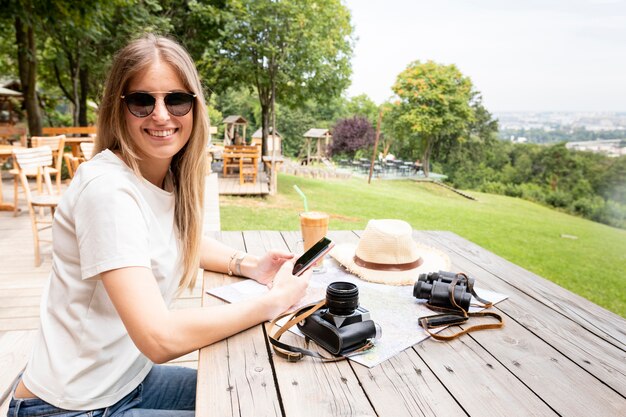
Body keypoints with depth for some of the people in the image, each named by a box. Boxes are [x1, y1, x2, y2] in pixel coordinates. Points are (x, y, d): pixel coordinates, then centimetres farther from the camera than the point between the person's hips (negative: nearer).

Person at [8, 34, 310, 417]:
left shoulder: (172, 176, -5)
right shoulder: (108, 188, -27)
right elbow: (160, 338, -33)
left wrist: (248, 266, -3)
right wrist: (273, 301, -23)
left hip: (128, 378, 7)